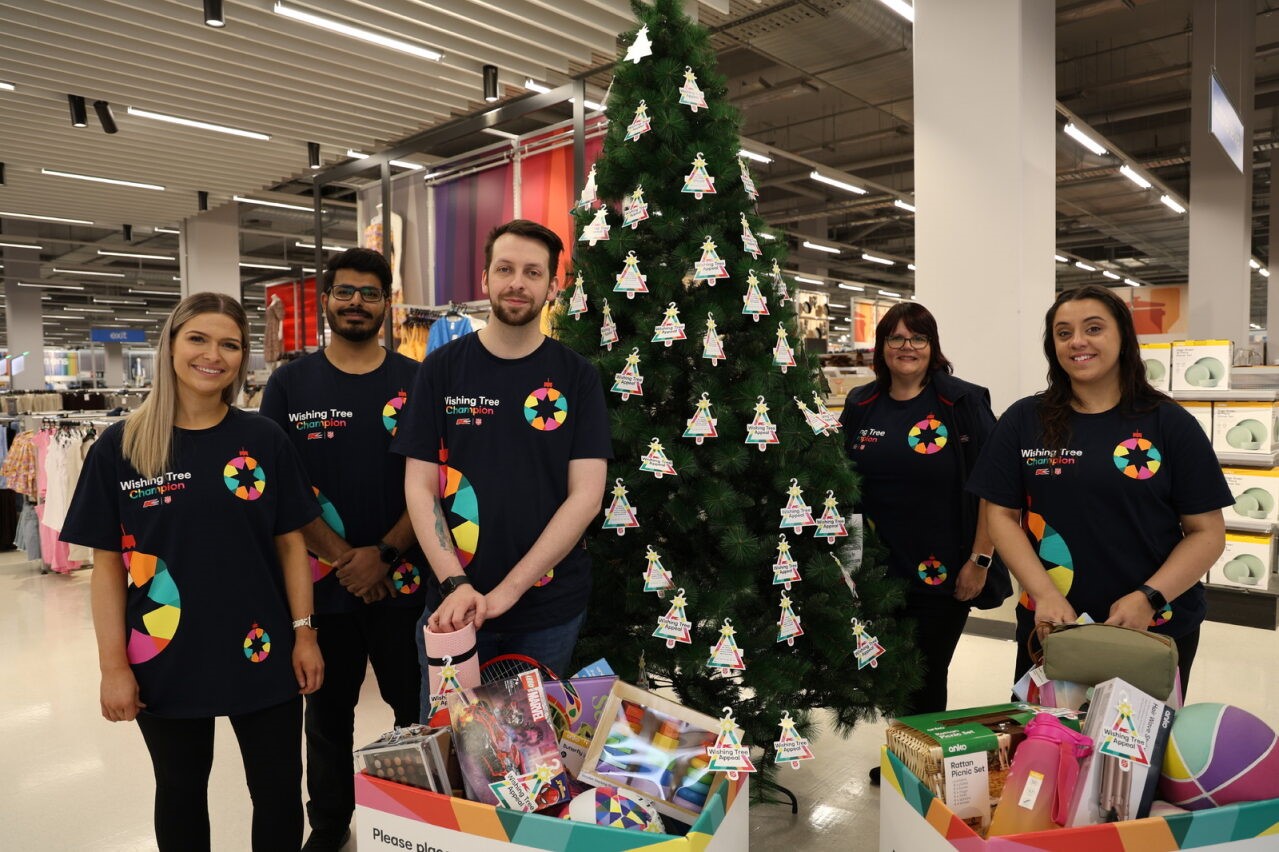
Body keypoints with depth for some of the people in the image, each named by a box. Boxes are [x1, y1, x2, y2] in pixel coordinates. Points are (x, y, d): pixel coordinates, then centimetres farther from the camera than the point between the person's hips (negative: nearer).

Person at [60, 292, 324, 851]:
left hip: (261, 653, 0)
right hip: (165, 660, 0)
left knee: (280, 792, 9)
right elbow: (107, 564, -2)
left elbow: (290, 543, 1)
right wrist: (113, 665, -5)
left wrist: (304, 633, -3)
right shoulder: (119, 448, -4)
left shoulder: (264, 440, -2)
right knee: (180, 792, 20)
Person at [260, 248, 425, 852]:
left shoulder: (416, 383, 0)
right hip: (322, 580, 1)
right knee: (328, 710, 17)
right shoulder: (290, 384, 2)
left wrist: (383, 554, -13)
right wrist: (342, 556, -11)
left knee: (418, 709, 9)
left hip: (403, 580, -1)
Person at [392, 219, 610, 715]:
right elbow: (420, 488, -2)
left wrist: (508, 590, -15)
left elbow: (586, 495, -9)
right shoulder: (442, 369, 0)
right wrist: (455, 585, -15)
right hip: (455, 606, 1)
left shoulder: (577, 376, -2)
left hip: (550, 609, 0)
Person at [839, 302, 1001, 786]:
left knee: (926, 677, 8)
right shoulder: (860, 407, 5)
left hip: (944, 574, -4)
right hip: (879, 572, 4)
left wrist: (980, 560, -11)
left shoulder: (963, 403, -7)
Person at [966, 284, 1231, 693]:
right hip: (1050, 626, 1)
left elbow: (1207, 532, -2)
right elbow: (1002, 515, -1)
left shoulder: (1169, 423, -2)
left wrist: (1148, 598, -16)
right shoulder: (1023, 421, 0)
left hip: (1159, 630, 0)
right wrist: (1045, 594, -13)